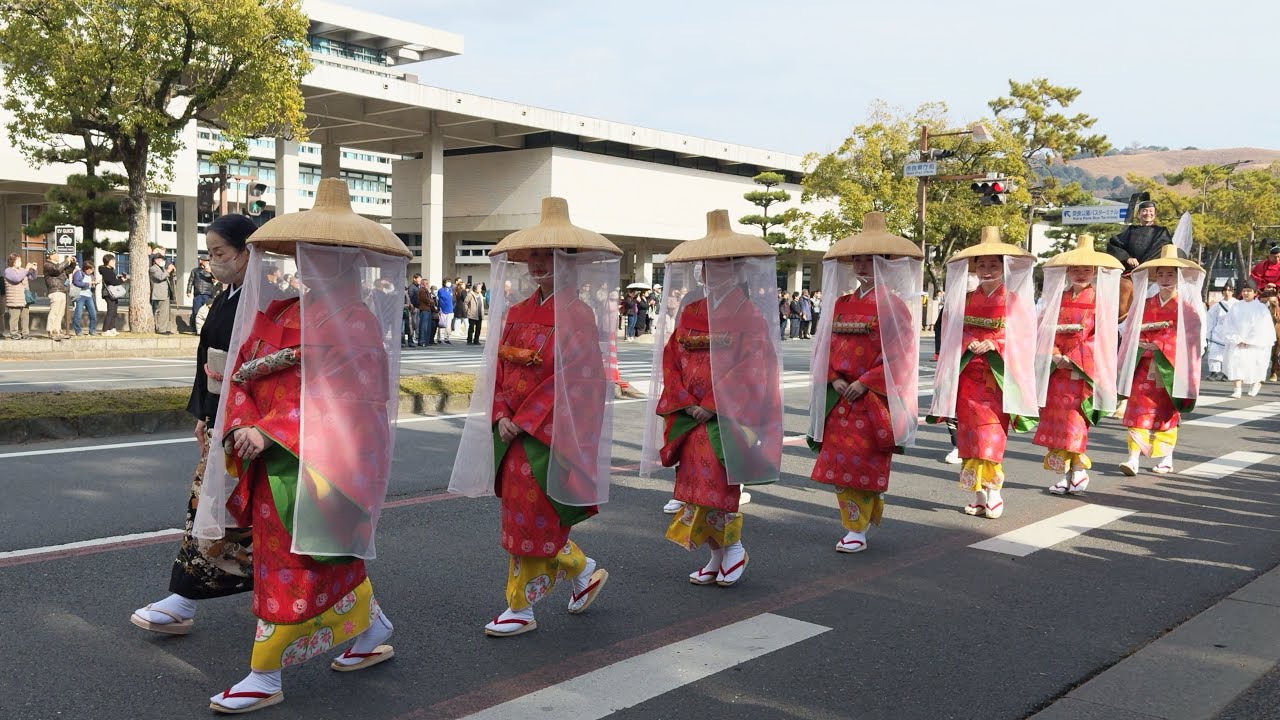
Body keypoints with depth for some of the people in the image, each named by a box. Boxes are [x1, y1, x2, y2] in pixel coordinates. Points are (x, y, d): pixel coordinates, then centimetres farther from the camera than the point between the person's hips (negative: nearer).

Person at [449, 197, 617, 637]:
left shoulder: (578, 314, -12)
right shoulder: (517, 311, 9)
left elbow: (570, 380, -16)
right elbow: (499, 370, 8)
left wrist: (521, 422, -16)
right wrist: (501, 417, -6)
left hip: (551, 432, -7)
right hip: (513, 431, 7)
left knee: (532, 519, 1)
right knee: (528, 517, 13)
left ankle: (521, 608, 17)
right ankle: (584, 571, 32)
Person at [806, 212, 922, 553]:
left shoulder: (892, 304, -6)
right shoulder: (842, 303, 10)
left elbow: (900, 352, -12)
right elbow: (825, 344, 10)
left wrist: (864, 383, -16)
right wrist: (834, 378, -6)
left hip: (873, 398, -5)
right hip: (840, 396, 6)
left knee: (864, 460, -3)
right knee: (838, 458, 6)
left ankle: (858, 529, 7)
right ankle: (865, 516, 22)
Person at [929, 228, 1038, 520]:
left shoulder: (1014, 300, 3)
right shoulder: (966, 299, 10)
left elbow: (1022, 337, -3)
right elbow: (953, 334, 9)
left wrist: (993, 345, -16)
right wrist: (970, 344, -10)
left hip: (997, 375, -3)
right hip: (968, 374, 3)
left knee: (992, 435, -7)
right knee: (970, 433, 3)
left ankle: (994, 492, 3)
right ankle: (978, 493, 11)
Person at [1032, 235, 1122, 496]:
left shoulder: (1101, 300, 0)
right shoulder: (1057, 298, 11)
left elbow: (1102, 336, -7)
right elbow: (1044, 329, 6)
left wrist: (1074, 359, -15)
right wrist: (1055, 356, -10)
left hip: (1084, 371, -4)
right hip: (1056, 369, 4)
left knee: (1075, 419, -7)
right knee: (1054, 420, 3)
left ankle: (1079, 472, 6)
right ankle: (1062, 475, 11)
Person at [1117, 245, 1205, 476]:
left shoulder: (1186, 305, 1)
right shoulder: (1145, 304, 10)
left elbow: (1189, 336, -5)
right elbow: (1132, 332, 12)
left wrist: (1160, 345, -13)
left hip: (1171, 367, -2)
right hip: (1145, 366, 2)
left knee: (1167, 412, 8)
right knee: (1139, 411, -8)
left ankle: (1167, 458, 21)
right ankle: (1133, 459, -12)